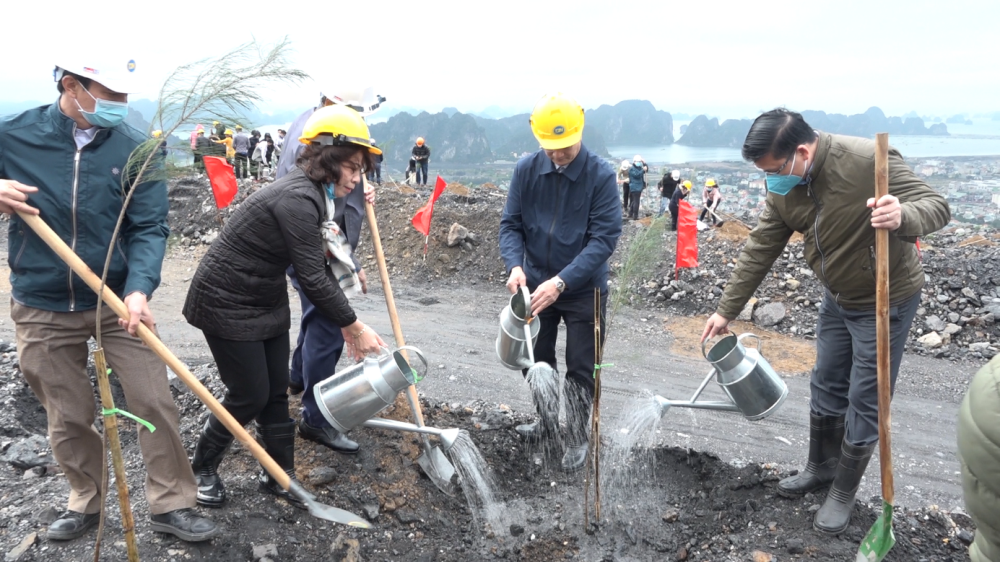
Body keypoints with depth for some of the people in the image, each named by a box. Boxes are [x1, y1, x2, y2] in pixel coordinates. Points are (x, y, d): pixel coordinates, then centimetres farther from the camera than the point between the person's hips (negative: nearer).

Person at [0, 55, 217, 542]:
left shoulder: (135, 149, -6)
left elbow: (149, 228, -10)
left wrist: (138, 290, -25)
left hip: (116, 301, 0)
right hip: (42, 306, 1)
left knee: (155, 403, -1)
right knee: (68, 417, 13)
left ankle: (170, 505, 16)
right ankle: (85, 502, 35)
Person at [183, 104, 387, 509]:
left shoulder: (312, 194, 2)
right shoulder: (297, 199, -28)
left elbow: (316, 270, 6)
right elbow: (312, 280, -28)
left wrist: (347, 325, 2)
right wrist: (355, 328, -19)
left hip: (268, 301, 9)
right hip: (227, 304, -9)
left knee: (276, 393, 11)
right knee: (249, 396, 1)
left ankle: (280, 475, 25)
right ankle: (202, 469, 25)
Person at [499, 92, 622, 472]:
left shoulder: (601, 175, -18)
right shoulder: (526, 170, -8)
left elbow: (605, 237, -22)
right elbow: (511, 223, -5)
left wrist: (561, 281, -32)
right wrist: (515, 265, -25)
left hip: (584, 290, -3)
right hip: (537, 286, 4)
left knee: (580, 370, 5)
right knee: (536, 359, 18)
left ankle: (577, 439, 24)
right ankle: (546, 418, 42)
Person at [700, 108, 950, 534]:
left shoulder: (869, 161, -30)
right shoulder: (783, 187, -9)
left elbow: (936, 205, -23)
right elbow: (759, 251, -3)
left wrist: (903, 217, -48)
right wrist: (726, 310, -1)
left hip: (886, 301, -6)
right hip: (837, 299, 7)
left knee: (864, 402, 3)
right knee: (826, 388, 18)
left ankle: (844, 493, 22)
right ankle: (821, 467, 39)